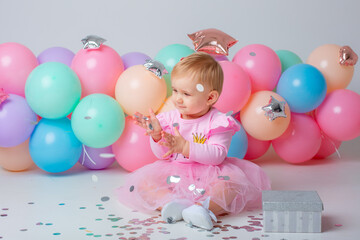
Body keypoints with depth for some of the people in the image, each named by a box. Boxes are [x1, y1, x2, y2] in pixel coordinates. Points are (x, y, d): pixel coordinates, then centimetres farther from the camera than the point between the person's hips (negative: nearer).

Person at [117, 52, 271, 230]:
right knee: (141, 181, -19)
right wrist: (157, 136, -16)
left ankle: (202, 207, -48)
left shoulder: (217, 122, -9)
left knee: (232, 181, -32)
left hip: (208, 175, -3)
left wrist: (185, 147, -30)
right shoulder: (170, 119, 5)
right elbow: (162, 155, 5)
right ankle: (173, 204, -38)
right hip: (174, 174, 4)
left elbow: (217, 155, -21)